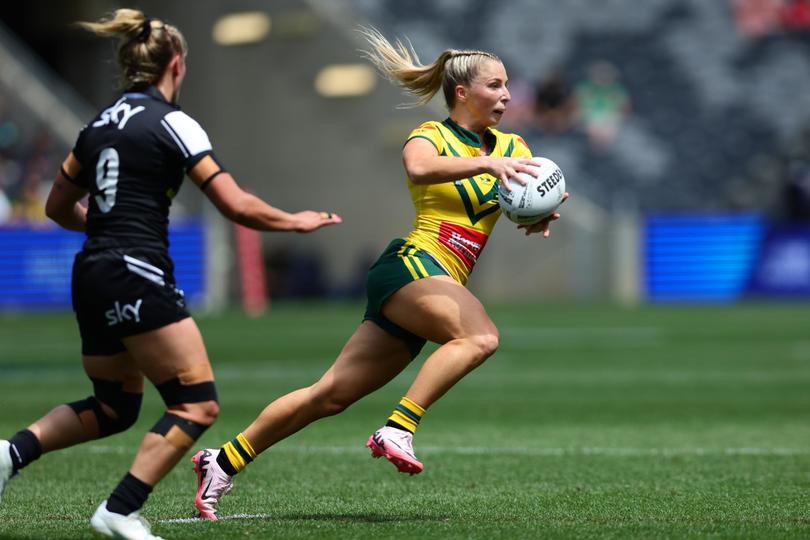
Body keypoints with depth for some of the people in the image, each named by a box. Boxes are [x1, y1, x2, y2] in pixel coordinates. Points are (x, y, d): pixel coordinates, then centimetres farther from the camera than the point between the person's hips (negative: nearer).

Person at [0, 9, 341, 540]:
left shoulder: (102, 122, 14)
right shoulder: (172, 123, -7)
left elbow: (60, 207, 23)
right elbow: (237, 205, -10)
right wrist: (295, 221, 6)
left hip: (91, 277, 8)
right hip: (137, 278, -8)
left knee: (113, 408, 20)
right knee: (198, 403, -3)